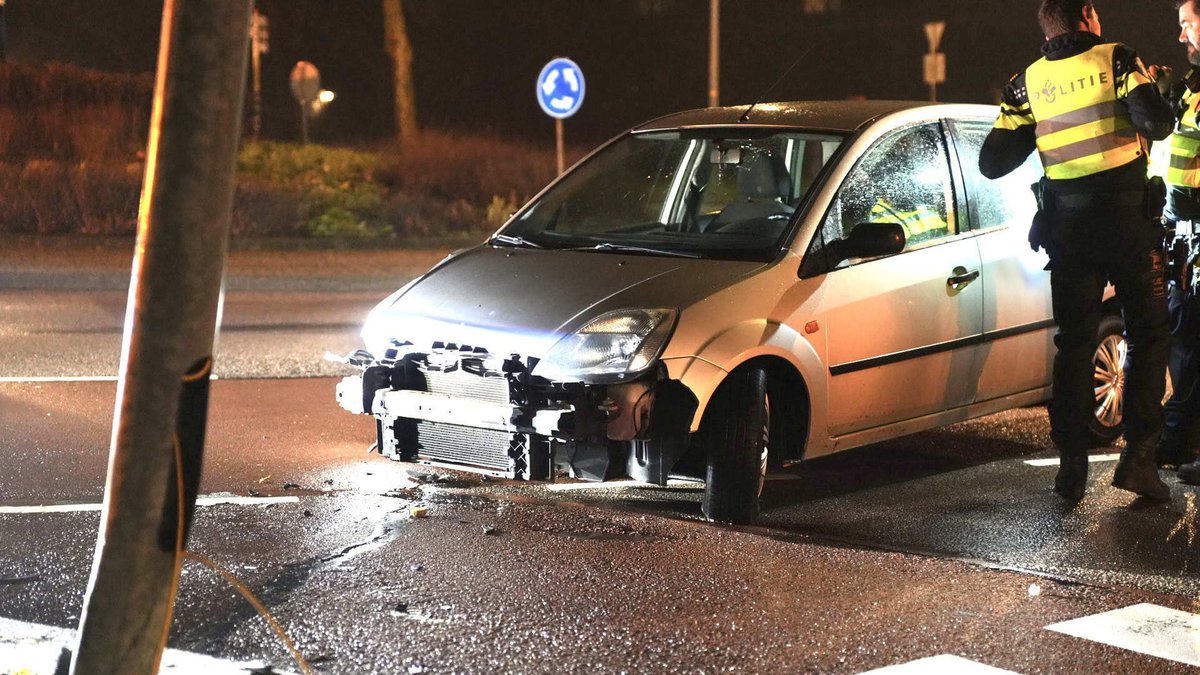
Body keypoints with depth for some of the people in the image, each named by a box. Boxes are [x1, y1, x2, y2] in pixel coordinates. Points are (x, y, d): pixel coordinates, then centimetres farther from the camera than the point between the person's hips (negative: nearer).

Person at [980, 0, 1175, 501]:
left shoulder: (1028, 82, 5)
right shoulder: (1117, 60, -4)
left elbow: (992, 163, 2)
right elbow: (1157, 123, -16)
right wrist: (1145, 86, 6)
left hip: (1068, 231, 3)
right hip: (1128, 221, -3)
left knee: (1074, 345, 11)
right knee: (1148, 334, 8)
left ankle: (1071, 464, 8)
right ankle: (1138, 455, 0)